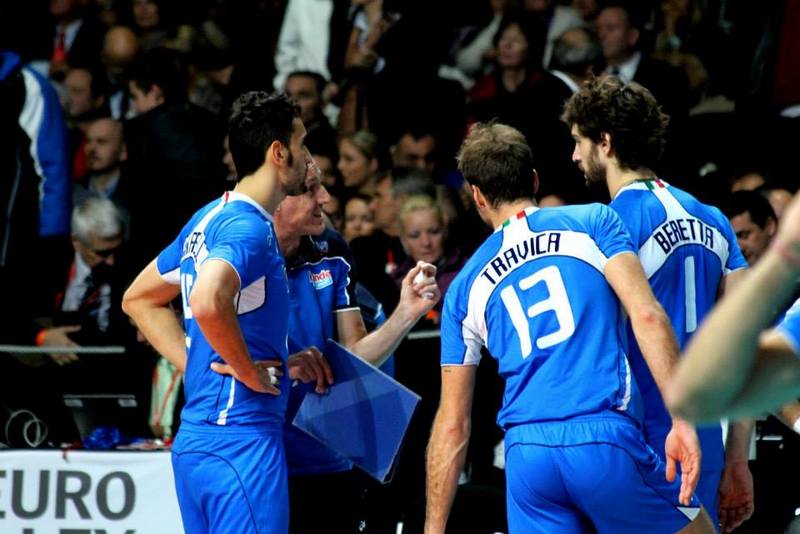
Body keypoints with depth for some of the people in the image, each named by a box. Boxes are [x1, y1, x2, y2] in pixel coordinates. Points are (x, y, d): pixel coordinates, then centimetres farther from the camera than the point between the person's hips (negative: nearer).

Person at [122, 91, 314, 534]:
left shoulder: (209, 219, 16)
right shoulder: (249, 227, -14)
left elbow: (138, 299, 27)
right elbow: (208, 303, -33)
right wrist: (250, 373, -18)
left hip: (194, 442, 10)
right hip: (241, 438, -10)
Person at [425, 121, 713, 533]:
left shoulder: (466, 285, 19)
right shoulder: (593, 222, 11)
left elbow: (452, 425, 17)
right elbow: (646, 315, -5)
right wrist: (682, 419, -8)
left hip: (526, 453, 3)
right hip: (605, 437, -3)